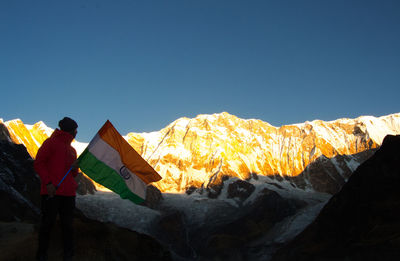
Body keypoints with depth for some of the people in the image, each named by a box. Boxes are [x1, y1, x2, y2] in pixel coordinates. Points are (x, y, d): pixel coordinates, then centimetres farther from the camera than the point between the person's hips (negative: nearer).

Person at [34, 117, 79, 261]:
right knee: (47, 222, -3)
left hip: (68, 193, 7)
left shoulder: (72, 150, 20)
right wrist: (48, 183, -15)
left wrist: (75, 169, 2)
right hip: (51, 192, -6)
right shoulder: (51, 142, -1)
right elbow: (38, 163, -6)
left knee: (68, 224, 6)